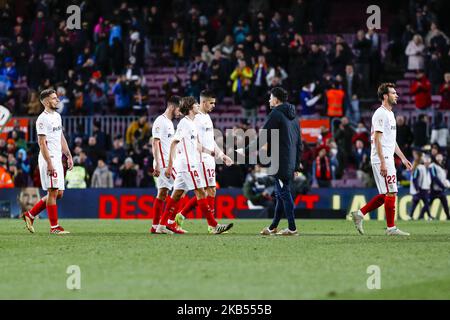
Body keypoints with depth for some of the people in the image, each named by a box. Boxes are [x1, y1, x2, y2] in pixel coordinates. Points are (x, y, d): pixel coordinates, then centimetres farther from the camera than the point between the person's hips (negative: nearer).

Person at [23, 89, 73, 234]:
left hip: (57, 159, 9)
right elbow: (42, 143, -17)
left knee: (59, 193, 9)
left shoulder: (57, 116, 16)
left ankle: (30, 214, 17)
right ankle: (54, 227, -1)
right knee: (53, 192, -7)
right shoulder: (43, 119, -13)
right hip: (48, 159, -9)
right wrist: (49, 163, -22)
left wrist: (69, 156, 18)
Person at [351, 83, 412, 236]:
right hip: (382, 160, -10)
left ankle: (359, 214, 14)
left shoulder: (390, 114, 19)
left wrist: (403, 158, 22)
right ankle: (391, 228, -1)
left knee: (385, 195, 10)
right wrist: (383, 163, -23)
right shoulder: (380, 114, -12)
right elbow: (377, 139, -18)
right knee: (391, 193, -7)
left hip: (388, 159, 10)